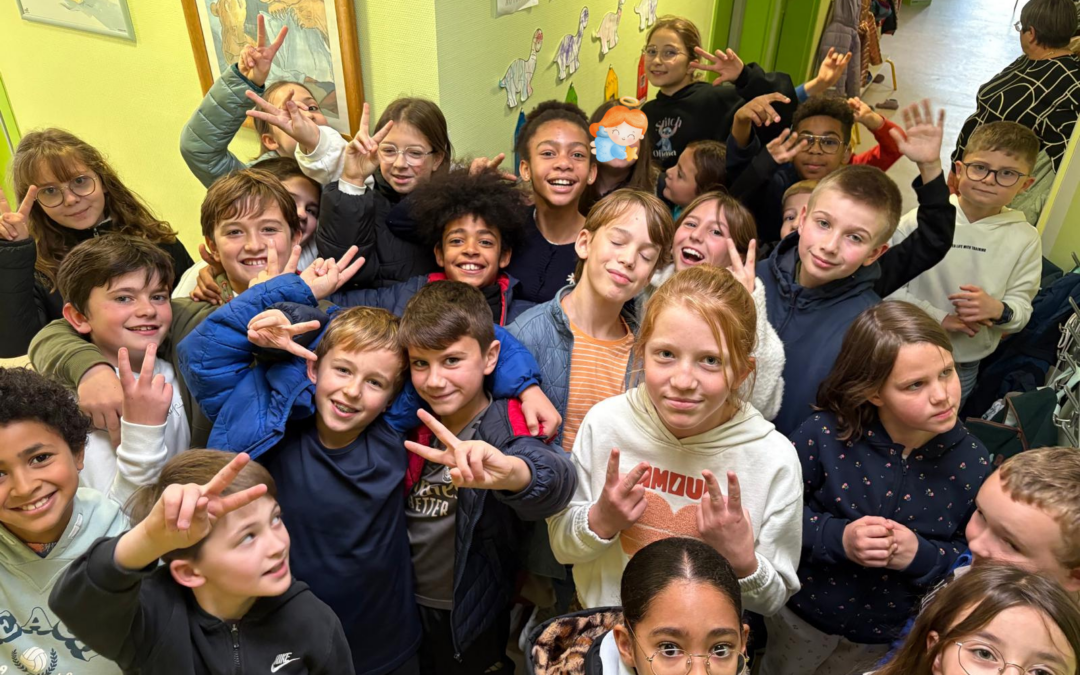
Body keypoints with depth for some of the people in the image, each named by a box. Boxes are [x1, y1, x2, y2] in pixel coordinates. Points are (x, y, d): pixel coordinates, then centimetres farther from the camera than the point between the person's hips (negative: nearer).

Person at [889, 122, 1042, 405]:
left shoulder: (1025, 239, -7)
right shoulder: (919, 222, -14)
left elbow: (1022, 309, -5)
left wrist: (999, 311, -27)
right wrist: (938, 318, -21)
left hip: (965, 369, 2)